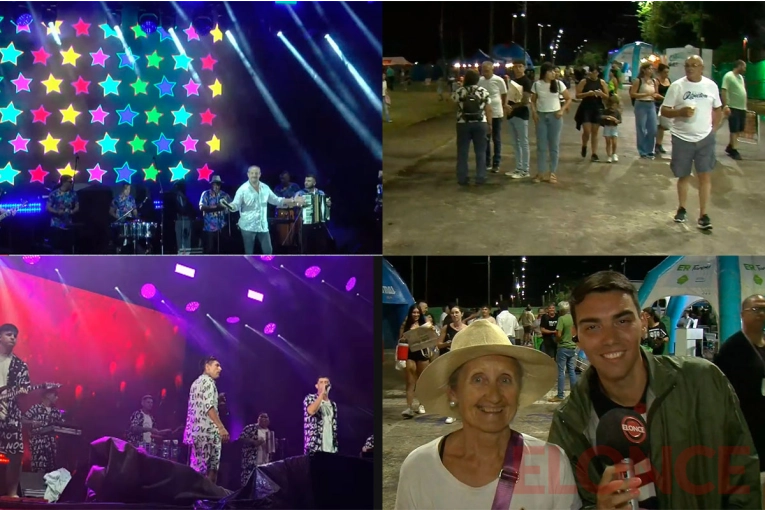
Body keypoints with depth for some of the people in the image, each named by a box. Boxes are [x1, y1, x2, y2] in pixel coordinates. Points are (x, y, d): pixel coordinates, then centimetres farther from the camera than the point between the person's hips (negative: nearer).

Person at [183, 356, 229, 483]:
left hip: (195, 430, 9)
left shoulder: (196, 383, 22)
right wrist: (221, 428, -22)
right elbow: (208, 406, -18)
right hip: (207, 430, -9)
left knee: (197, 467, 7)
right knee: (211, 468, -8)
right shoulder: (208, 381, -6)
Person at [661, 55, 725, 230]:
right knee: (684, 176, 10)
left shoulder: (711, 86, 2)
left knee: (705, 176, -2)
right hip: (682, 139, -1)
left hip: (705, 138, 1)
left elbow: (718, 109, 13)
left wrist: (714, 129, 3)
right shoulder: (677, 86, -6)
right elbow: (664, 111, -5)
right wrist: (681, 112, -22)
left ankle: (703, 214, 4)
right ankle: (682, 209, 29)